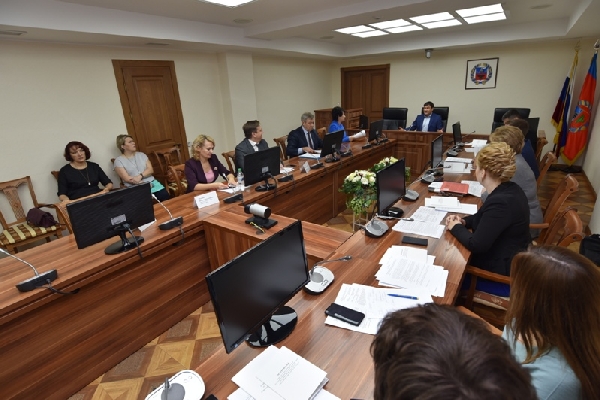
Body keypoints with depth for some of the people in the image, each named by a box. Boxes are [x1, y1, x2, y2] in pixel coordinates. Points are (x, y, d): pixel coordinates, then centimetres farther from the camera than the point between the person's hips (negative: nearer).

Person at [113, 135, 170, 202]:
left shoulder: (141, 154, 16)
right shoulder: (118, 161, 5)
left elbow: (151, 169, 6)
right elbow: (127, 178, -6)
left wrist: (140, 176, -15)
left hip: (152, 183, 3)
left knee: (166, 198, -23)